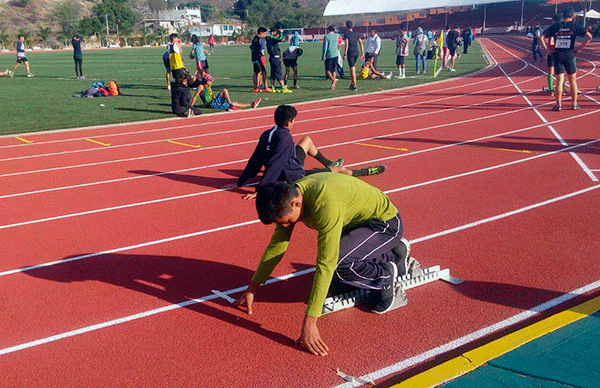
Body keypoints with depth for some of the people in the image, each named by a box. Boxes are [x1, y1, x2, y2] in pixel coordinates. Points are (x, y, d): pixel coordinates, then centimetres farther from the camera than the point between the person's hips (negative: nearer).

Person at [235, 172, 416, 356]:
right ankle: (395, 255, 22)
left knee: (336, 264, -31)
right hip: (357, 224, 9)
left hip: (386, 223, -9)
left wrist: (309, 323, -39)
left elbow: (326, 265, -40)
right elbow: (276, 245, 0)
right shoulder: (288, 197, -12)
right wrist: (252, 288, 0)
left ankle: (385, 277, -2)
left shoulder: (326, 204, -38)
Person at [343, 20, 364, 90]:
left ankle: (354, 86, -6)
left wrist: (345, 54, -11)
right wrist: (362, 53, 9)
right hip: (356, 52, 6)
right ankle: (352, 83, 22)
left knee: (352, 69, -4)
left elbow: (346, 44, -13)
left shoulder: (346, 33, -5)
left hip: (350, 53, -6)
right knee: (353, 67, 21)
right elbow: (361, 43, 7)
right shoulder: (356, 33, 12)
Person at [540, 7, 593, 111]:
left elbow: (541, 37, 2)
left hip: (557, 55, 1)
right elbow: (589, 36, -10)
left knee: (559, 81, 3)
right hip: (569, 55, -1)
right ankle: (574, 104, 14)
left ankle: (558, 104, 3)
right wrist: (579, 48, -3)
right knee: (573, 80, 10)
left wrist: (546, 48, 3)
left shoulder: (555, 26, 4)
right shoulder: (575, 26, 0)